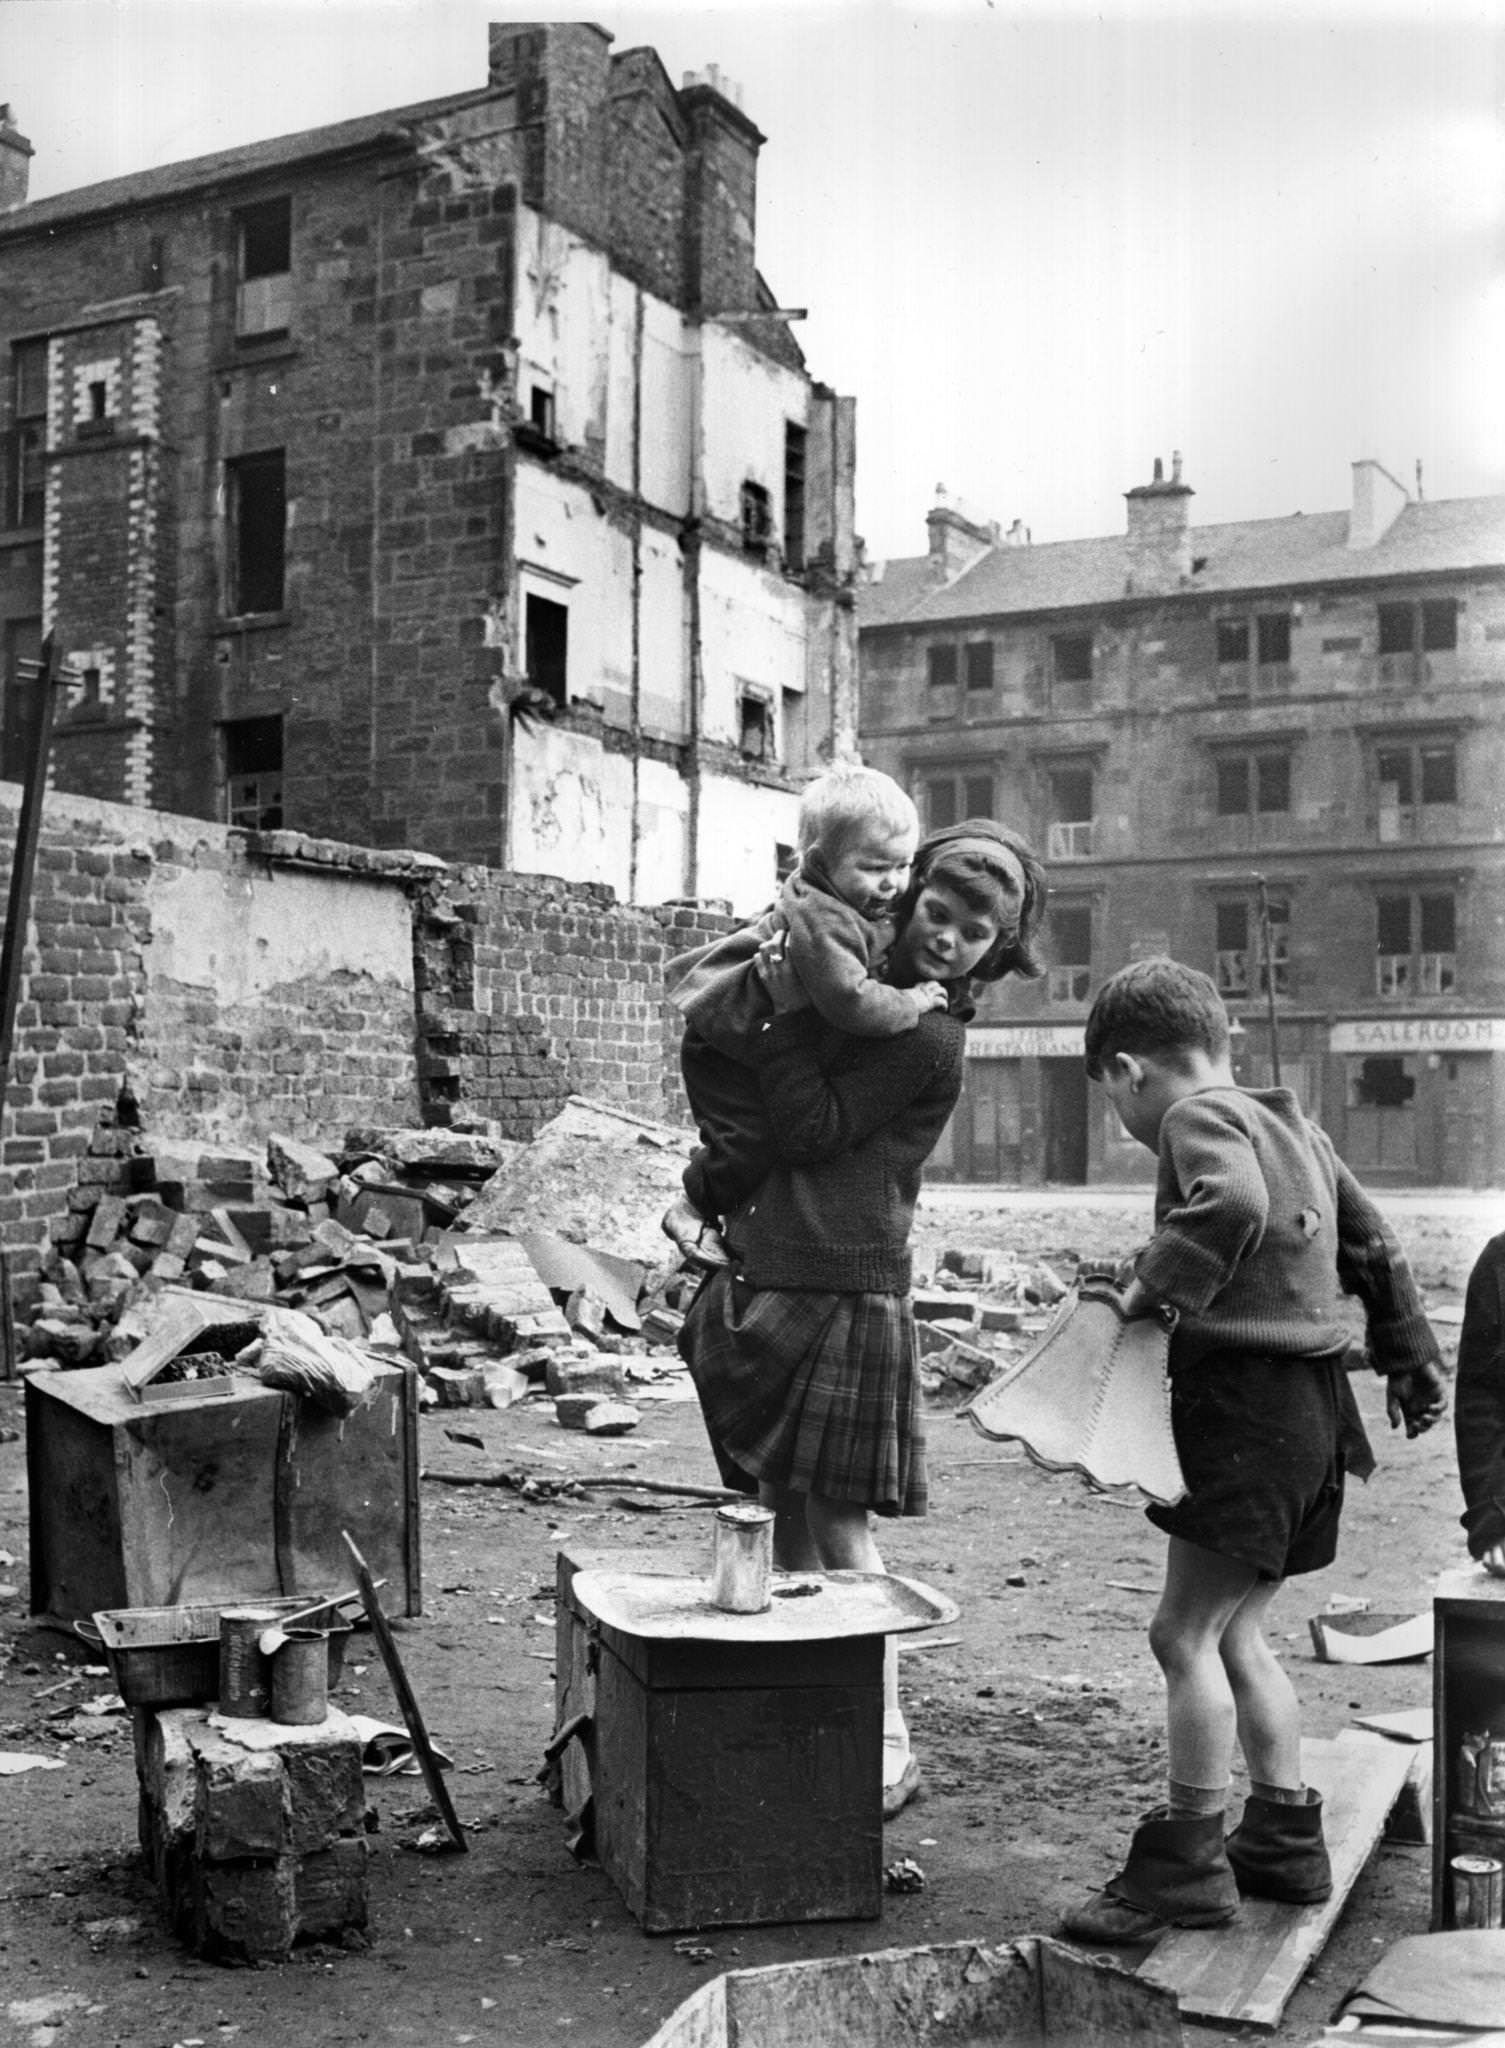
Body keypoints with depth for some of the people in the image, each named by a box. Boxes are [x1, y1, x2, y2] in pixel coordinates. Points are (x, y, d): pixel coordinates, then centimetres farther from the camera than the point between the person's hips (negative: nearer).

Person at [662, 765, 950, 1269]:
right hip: (724, 1039, -10)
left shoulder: (878, 905, -5)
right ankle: (693, 1209, 8)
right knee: (753, 1135, -18)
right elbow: (848, 999, -45)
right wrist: (910, 1003, -31)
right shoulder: (818, 918, -36)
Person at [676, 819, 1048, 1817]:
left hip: (843, 1291, -8)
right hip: (767, 1281, 8)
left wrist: (790, 1013, -13)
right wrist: (773, 949, 16)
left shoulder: (928, 1037, -12)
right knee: (787, 1512, 13)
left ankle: (885, 1753, 9)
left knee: (837, 1528, -3)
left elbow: (812, 1130, -14)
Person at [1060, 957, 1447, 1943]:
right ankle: (1286, 1836, 24)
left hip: (1247, 1406, -10)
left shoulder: (1198, 1115, -9)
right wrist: (1411, 1360, 31)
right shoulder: (1292, 1124, 18)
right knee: (1235, 1633, 17)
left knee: (1186, 1633, -4)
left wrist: (1156, 1284, -23)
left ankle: (1188, 1862, 2)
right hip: (1312, 1408, 10)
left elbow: (1231, 1203, -32)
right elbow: (1376, 1247, 24)